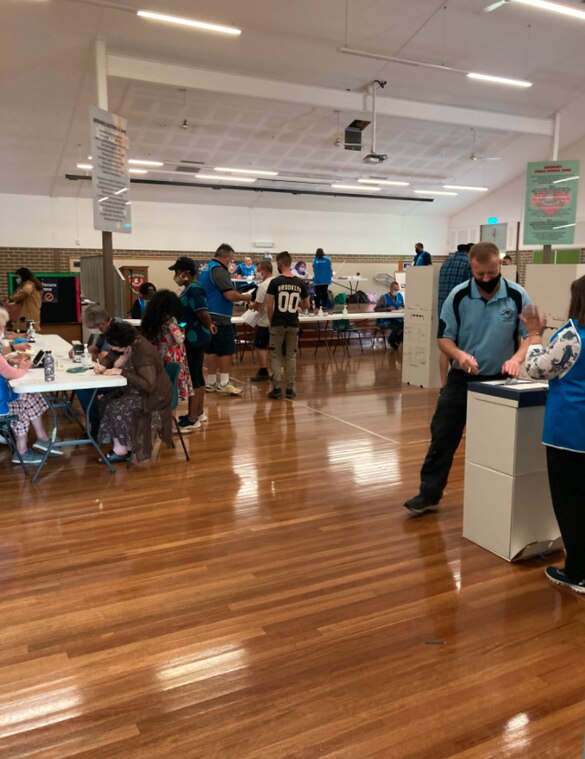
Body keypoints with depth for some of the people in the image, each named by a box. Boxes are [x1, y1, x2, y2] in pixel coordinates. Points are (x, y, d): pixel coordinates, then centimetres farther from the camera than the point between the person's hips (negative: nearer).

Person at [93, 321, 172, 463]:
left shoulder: (144, 353, -29)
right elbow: (109, 357, 12)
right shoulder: (126, 344, -3)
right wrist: (103, 366, -13)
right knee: (107, 400, -6)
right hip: (136, 390, 9)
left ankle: (121, 450, -4)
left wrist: (121, 372, -31)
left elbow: (149, 385, -32)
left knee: (115, 408, -20)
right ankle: (121, 446, 0)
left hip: (153, 395, -9)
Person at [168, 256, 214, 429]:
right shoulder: (190, 289, 13)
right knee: (197, 375, 15)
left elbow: (204, 314, -24)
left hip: (194, 339, -10)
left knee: (192, 377, -5)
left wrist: (208, 327, -7)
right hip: (194, 338, 10)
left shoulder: (193, 290, -18)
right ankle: (199, 413, 25)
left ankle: (192, 419, 1)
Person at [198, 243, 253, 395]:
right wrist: (245, 297, -5)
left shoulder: (206, 269, 16)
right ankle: (224, 383, 0)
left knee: (212, 350, 12)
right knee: (226, 350, -3)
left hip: (209, 316, 9)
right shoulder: (219, 270, -15)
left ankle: (211, 383, 16)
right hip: (220, 318, -9)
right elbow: (230, 295, -21)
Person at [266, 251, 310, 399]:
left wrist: (271, 321, 5)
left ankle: (277, 387, 2)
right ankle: (290, 388, 9)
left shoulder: (275, 282, -9)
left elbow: (269, 306, -9)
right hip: (293, 324, 3)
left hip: (278, 324, -2)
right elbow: (306, 305, 10)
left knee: (276, 356, 7)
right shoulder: (300, 283, 1)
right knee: (291, 356, 10)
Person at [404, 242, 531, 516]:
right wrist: (459, 355, -26)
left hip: (499, 380, 0)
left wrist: (517, 358, -26)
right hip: (461, 378, 0)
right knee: (443, 436, 1)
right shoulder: (458, 296, -9)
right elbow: (444, 338, -5)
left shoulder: (517, 295, -9)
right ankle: (429, 494, 12)